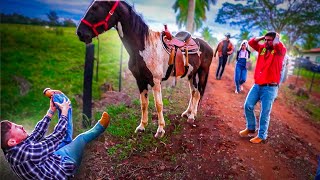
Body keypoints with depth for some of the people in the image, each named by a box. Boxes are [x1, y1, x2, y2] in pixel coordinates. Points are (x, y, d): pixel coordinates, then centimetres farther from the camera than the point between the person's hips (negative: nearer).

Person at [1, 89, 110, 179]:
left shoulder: (11, 151, -10)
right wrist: (64, 112, -18)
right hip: (63, 166, -8)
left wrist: (51, 111, 0)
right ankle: (100, 127, 23)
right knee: (82, 138, -1)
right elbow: (56, 137, -30)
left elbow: (37, 133, -3)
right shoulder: (26, 152, -38)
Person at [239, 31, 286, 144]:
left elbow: (277, 45, -26)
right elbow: (251, 42, 11)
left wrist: (277, 37, -6)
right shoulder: (262, 48, 10)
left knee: (265, 113, 1)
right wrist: (263, 37, 6)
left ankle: (261, 135, 16)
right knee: (248, 106, 6)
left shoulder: (280, 51, -6)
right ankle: (251, 128, 27)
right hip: (257, 85, 6)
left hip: (270, 88, -5)